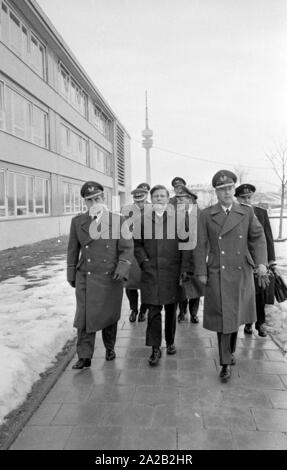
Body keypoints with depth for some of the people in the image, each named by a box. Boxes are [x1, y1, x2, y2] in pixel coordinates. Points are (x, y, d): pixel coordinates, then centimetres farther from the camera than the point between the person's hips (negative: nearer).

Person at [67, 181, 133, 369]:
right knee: (85, 316, -2)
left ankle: (110, 348, 34)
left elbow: (127, 248, -1)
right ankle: (84, 357, 10)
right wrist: (71, 274, 11)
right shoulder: (77, 222, 5)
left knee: (110, 315, 11)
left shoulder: (118, 220, 0)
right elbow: (73, 250, 11)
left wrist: (123, 267, -15)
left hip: (111, 277, -1)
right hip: (85, 277, 1)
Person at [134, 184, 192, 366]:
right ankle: (155, 349, 9)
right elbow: (138, 244, 9)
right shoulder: (143, 218, 4)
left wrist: (184, 268, -4)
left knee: (171, 309, 13)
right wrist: (144, 261, -4)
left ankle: (170, 342, 32)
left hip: (172, 271, 0)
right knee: (154, 310, -1)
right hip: (151, 271, 0)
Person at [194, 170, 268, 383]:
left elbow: (258, 238, 6)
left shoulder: (247, 212, 4)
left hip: (241, 273, 2)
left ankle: (231, 349, 40)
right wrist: (201, 272, -4)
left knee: (236, 316, 15)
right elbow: (201, 245, 0)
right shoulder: (206, 215, 0)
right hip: (217, 274, -2)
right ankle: (226, 363, 13)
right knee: (223, 318, -1)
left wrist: (261, 263, -8)